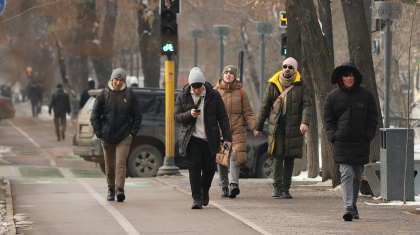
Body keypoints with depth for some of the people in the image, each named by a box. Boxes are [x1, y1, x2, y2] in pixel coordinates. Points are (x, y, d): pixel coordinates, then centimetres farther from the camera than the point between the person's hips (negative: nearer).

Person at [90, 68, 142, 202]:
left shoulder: (130, 95, 4)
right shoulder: (104, 94, 3)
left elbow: (137, 116, 10)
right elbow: (95, 115, 7)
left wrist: (133, 132, 0)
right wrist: (99, 132, -1)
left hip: (124, 136, -1)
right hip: (107, 136, 1)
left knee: (121, 162, -14)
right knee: (109, 165, 9)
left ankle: (120, 189, -21)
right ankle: (111, 189, 22)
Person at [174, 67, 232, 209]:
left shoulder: (214, 95, 3)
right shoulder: (183, 97, 4)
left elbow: (222, 117, 4)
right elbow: (177, 117, 4)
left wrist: (227, 137, -2)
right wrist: (189, 114, -17)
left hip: (210, 139, 1)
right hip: (192, 139, -1)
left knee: (209, 168, 4)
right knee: (194, 167, -10)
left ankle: (205, 192, 30)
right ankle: (197, 198, -9)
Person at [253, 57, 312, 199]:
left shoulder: (302, 85, 4)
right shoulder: (273, 85, 9)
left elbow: (307, 105, -4)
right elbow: (265, 106, 14)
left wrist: (305, 122, -22)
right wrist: (258, 127, 13)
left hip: (294, 127, 0)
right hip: (276, 126, 0)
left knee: (290, 158, 3)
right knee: (277, 155, -10)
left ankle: (286, 188, 9)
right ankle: (277, 186, -9)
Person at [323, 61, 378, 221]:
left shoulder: (366, 95, 5)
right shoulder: (332, 96, 5)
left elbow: (372, 118, 8)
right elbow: (328, 120, 9)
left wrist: (368, 136, -3)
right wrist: (333, 136, -4)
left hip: (361, 143, 2)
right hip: (341, 142, -1)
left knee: (357, 176, 11)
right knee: (346, 174, -14)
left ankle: (353, 206, 26)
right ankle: (348, 208, -21)